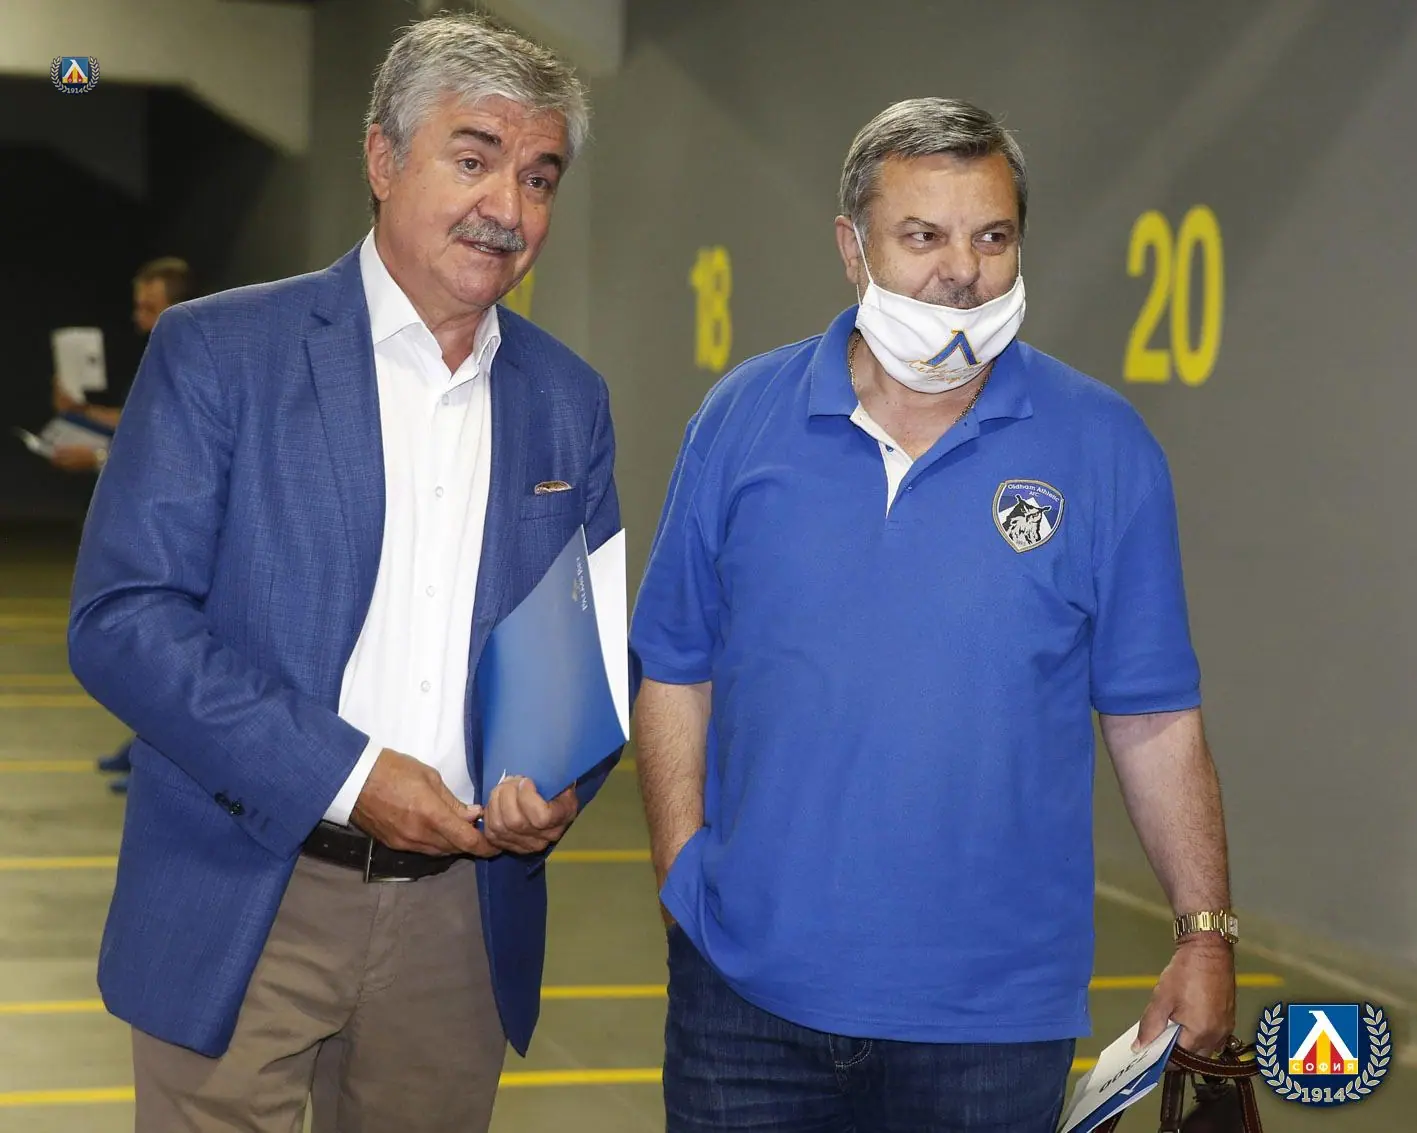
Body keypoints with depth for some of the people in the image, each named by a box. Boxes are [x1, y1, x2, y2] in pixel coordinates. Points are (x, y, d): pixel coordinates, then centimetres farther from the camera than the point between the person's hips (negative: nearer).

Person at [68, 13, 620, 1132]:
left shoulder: (568, 401, 9)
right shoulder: (216, 352, -5)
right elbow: (121, 617, -11)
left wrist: (563, 782, -8)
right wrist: (346, 775, -17)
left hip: (463, 914, 4)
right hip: (242, 913, -4)